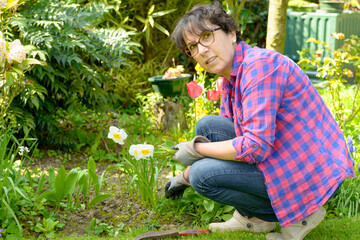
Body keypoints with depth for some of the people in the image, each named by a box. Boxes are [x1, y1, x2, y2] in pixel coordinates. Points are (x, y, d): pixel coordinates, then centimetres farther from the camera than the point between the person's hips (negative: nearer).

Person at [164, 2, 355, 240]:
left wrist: (196, 148, -13)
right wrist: (184, 178, 30)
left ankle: (297, 214, -1)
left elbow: (256, 147, -27)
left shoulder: (259, 64, -20)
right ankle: (252, 218, 10)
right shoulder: (231, 77, 10)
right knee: (207, 126, 5)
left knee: (203, 174, -15)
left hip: (313, 175, -10)